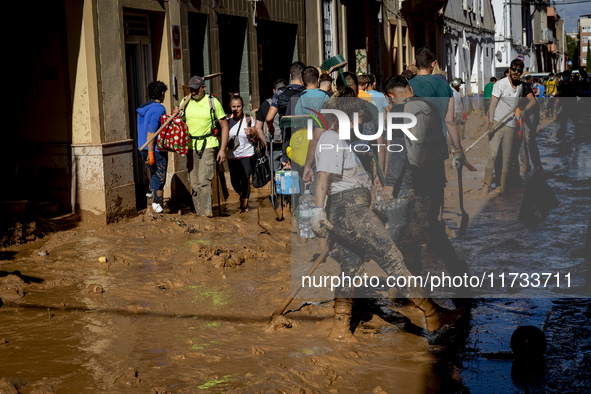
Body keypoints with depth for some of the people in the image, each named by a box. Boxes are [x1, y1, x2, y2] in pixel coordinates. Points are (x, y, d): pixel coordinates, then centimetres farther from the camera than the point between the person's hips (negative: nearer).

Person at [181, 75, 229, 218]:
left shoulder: (213, 102, -3)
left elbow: (224, 125, 1)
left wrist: (223, 149, -5)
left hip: (208, 145, -4)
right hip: (191, 146, 4)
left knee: (204, 180, -15)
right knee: (194, 182, 5)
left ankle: (206, 212, -13)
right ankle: (199, 211, 14)